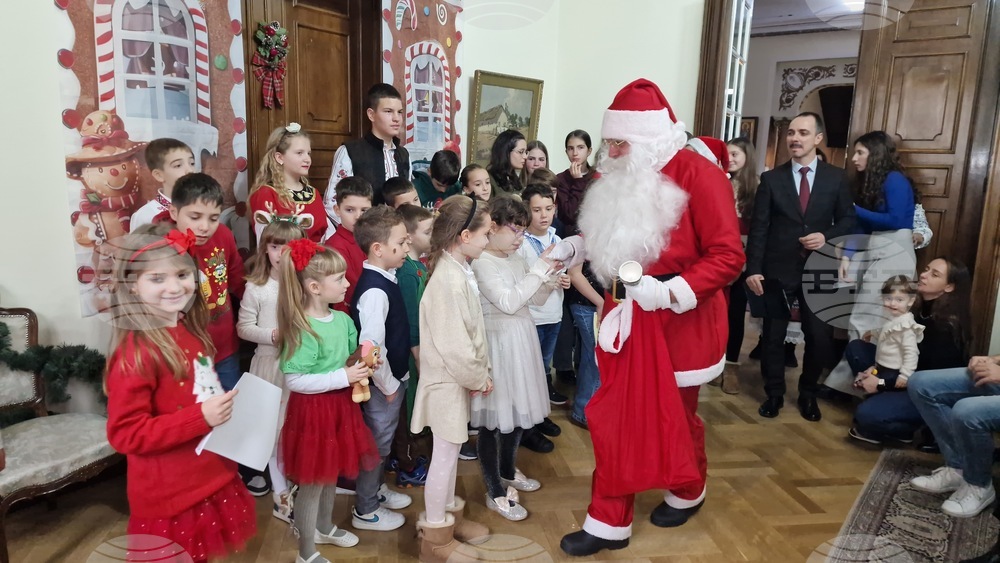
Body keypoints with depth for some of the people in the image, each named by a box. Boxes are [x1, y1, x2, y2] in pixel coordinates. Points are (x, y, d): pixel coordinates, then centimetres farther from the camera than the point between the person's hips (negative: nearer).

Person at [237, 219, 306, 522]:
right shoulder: (256, 287, -4)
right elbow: (243, 327, -2)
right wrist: (272, 335, -16)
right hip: (270, 363, -1)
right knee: (275, 430, 7)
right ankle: (282, 495, 20)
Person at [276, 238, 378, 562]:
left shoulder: (343, 320, 1)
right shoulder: (303, 330, -23)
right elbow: (294, 380, -27)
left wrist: (363, 364, -4)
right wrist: (343, 377, -26)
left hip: (339, 405, 8)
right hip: (312, 411, -8)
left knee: (331, 474, 23)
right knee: (312, 482, 6)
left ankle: (324, 528, 46)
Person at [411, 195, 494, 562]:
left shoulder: (458, 269, 4)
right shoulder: (449, 280, -26)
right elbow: (454, 345, -27)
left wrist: (479, 373, 8)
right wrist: (479, 378, -13)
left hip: (457, 379, 9)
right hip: (448, 381, -9)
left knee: (450, 451, 22)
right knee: (445, 455, 5)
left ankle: (449, 515, 40)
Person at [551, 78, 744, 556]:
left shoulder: (699, 175, -17)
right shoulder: (621, 177, 5)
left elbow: (727, 257, -19)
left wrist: (669, 291, -29)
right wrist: (575, 247, 3)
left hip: (679, 319, -6)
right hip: (626, 316, 6)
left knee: (675, 416, 15)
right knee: (615, 417, 8)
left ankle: (687, 493, 45)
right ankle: (609, 523, 21)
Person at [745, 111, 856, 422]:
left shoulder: (836, 178, 4)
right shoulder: (771, 179, 2)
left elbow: (848, 220, 7)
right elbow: (758, 227, -3)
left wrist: (827, 237, -14)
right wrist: (753, 269, -12)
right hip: (778, 269, 0)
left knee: (820, 337, 4)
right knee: (773, 336, 7)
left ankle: (808, 393, 28)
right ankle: (774, 393, 26)